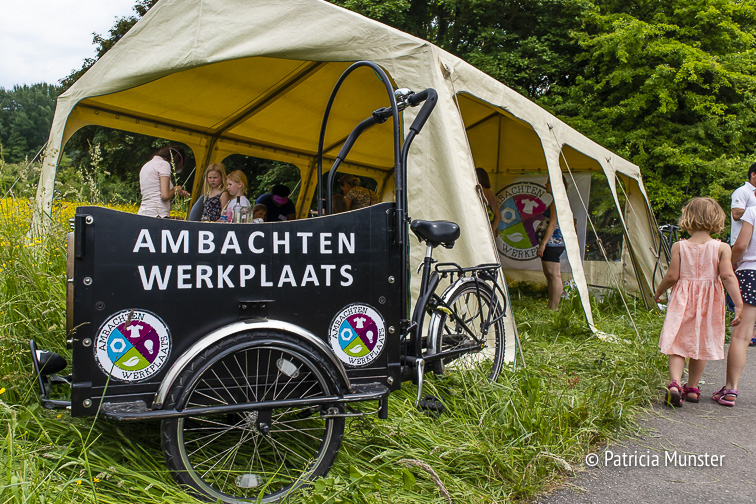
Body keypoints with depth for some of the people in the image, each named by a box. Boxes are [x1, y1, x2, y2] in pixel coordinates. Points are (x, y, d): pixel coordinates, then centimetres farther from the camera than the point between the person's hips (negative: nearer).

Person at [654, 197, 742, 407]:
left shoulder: (679, 246, -4)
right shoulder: (722, 248, -5)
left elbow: (672, 275, -6)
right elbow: (728, 276, -13)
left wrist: (658, 292, 10)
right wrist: (738, 304, -12)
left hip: (683, 298, -1)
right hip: (709, 302, 1)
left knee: (678, 343, 4)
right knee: (701, 343, 14)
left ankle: (674, 383, -16)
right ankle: (692, 388, 23)